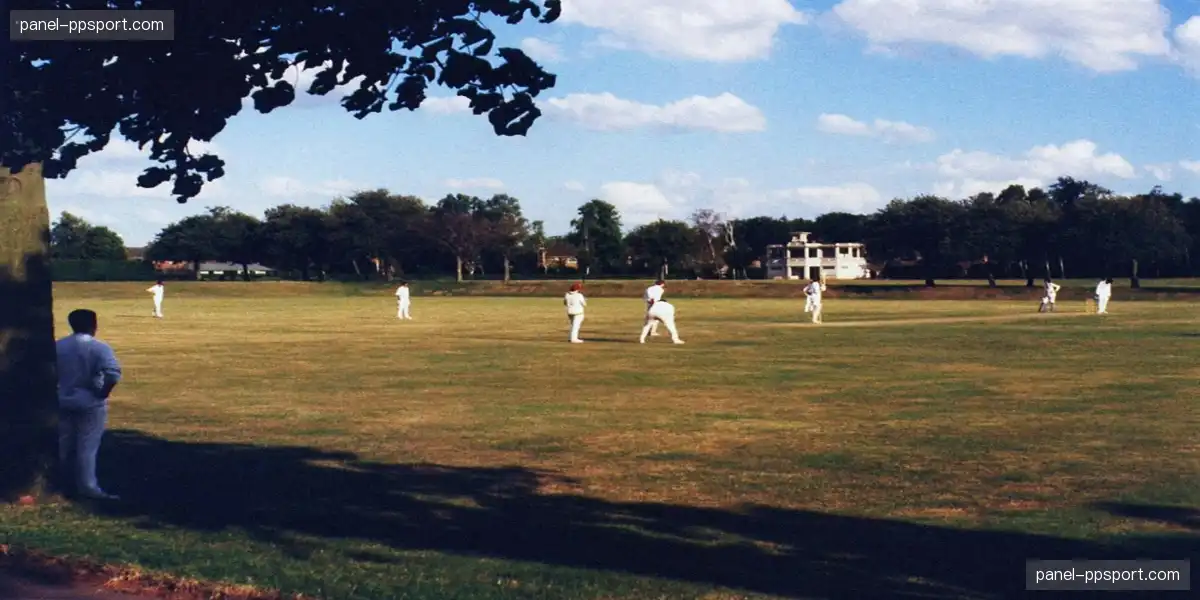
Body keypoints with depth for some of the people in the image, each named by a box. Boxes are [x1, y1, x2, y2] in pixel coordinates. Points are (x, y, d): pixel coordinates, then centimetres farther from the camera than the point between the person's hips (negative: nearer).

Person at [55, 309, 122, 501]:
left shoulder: (57, 346, 3)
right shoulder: (99, 348, -13)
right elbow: (113, 374, -25)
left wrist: (59, 389, 10)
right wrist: (103, 393, -11)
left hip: (63, 403, 5)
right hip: (91, 404, -5)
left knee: (65, 446, 15)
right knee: (87, 448, 1)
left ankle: (68, 485, 24)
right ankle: (88, 487, 1)